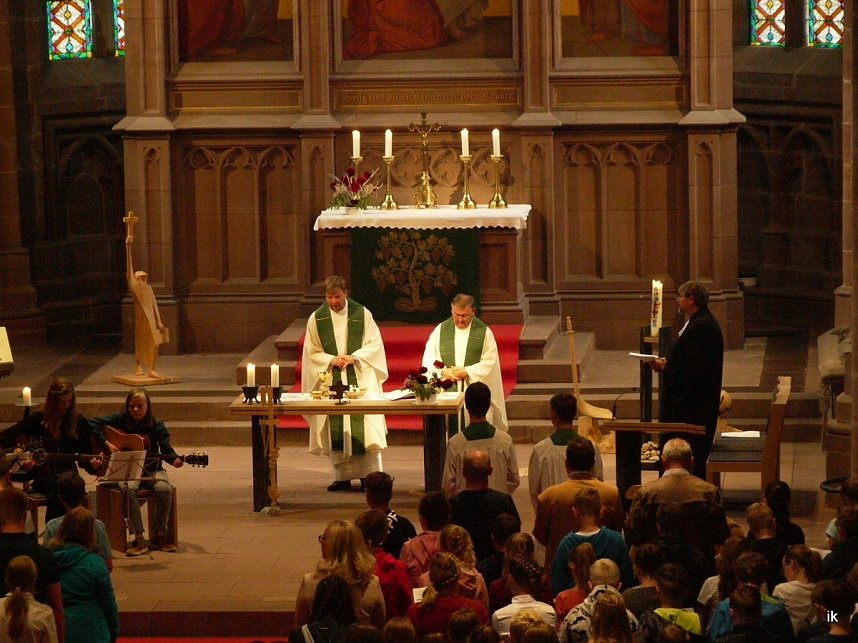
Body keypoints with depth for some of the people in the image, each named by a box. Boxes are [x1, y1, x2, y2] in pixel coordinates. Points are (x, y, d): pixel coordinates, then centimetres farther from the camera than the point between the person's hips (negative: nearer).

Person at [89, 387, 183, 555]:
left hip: (152, 469, 1)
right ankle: (139, 538, -31)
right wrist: (107, 444, -10)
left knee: (164, 488, -30)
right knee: (129, 489, -35)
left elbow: (166, 449, -3)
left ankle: (159, 535, -13)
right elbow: (93, 424, 1)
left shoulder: (156, 426, 2)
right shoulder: (121, 420, 1)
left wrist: (175, 459, -24)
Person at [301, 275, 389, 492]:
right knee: (336, 431, -1)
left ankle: (369, 476, -6)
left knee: (364, 429, -9)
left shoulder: (362, 314, 2)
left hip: (360, 379, -1)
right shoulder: (316, 319, 4)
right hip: (331, 381, 1)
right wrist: (331, 360, -12)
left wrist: (354, 357, -14)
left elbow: (374, 345, 2)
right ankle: (342, 476, 6)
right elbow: (311, 353, 6)